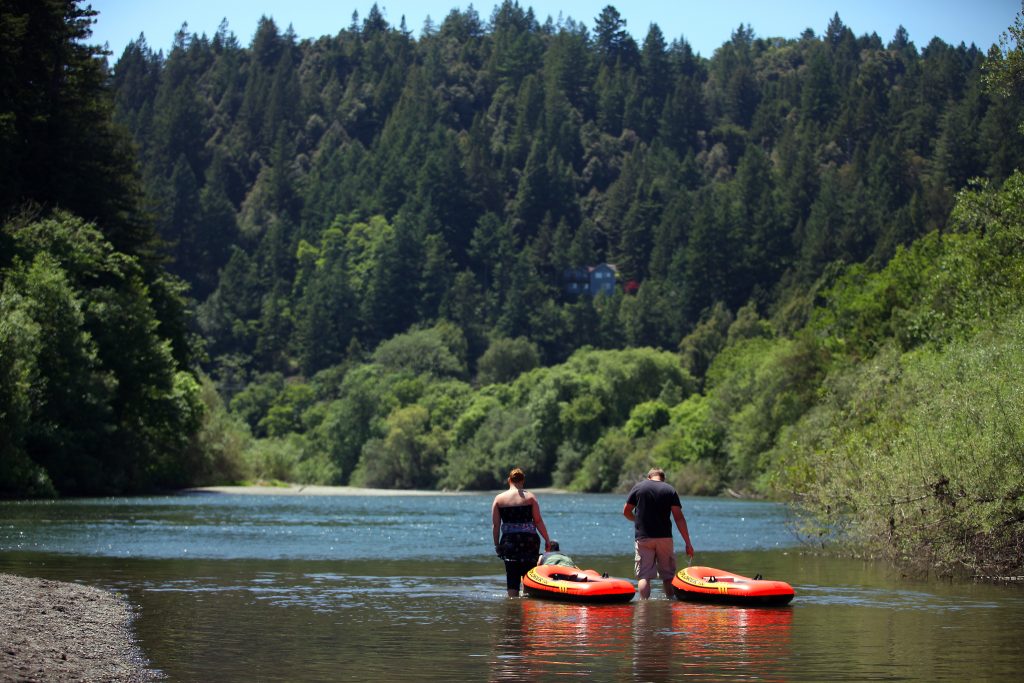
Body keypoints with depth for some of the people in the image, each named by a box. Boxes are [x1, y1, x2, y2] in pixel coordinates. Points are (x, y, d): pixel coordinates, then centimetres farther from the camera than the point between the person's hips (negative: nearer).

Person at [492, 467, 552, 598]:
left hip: (509, 541, 1)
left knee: (512, 574, 4)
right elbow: (538, 521, -3)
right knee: (529, 572, 9)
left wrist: (497, 544, 10)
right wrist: (547, 539, 5)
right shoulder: (530, 497, -1)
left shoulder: (499, 499, 3)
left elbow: (495, 525, 2)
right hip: (529, 539, -1)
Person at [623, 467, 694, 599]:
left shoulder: (638, 487, 4)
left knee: (644, 575, 0)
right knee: (668, 575, 10)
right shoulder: (670, 490, 3)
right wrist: (688, 543, -2)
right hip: (665, 538, 1)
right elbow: (679, 518, -3)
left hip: (643, 538, 0)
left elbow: (626, 512, 9)